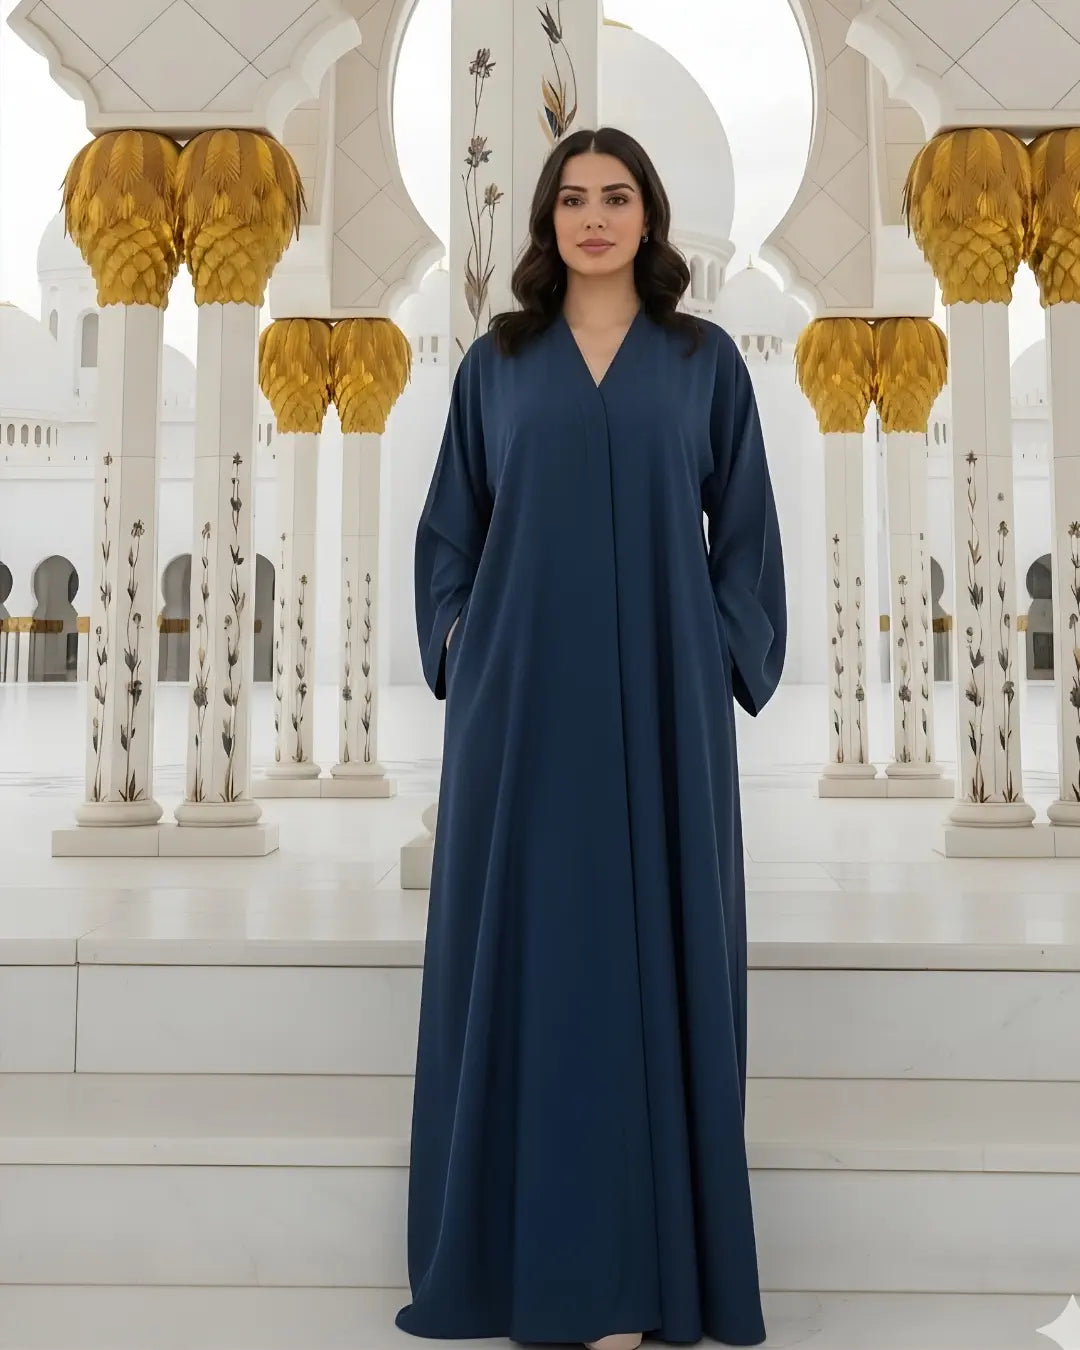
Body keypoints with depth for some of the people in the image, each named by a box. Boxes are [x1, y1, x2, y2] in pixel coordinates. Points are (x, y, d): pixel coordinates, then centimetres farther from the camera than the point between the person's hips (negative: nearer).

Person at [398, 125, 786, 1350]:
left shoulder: (704, 362, 8)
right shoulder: (496, 365, 10)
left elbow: (746, 530, 7)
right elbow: (449, 529, 12)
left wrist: (730, 666, -3)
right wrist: (457, 656, 0)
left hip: (660, 701, -1)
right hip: (522, 698, 1)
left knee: (653, 948, 1)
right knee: (520, 949, 3)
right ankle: (523, 1240, 15)